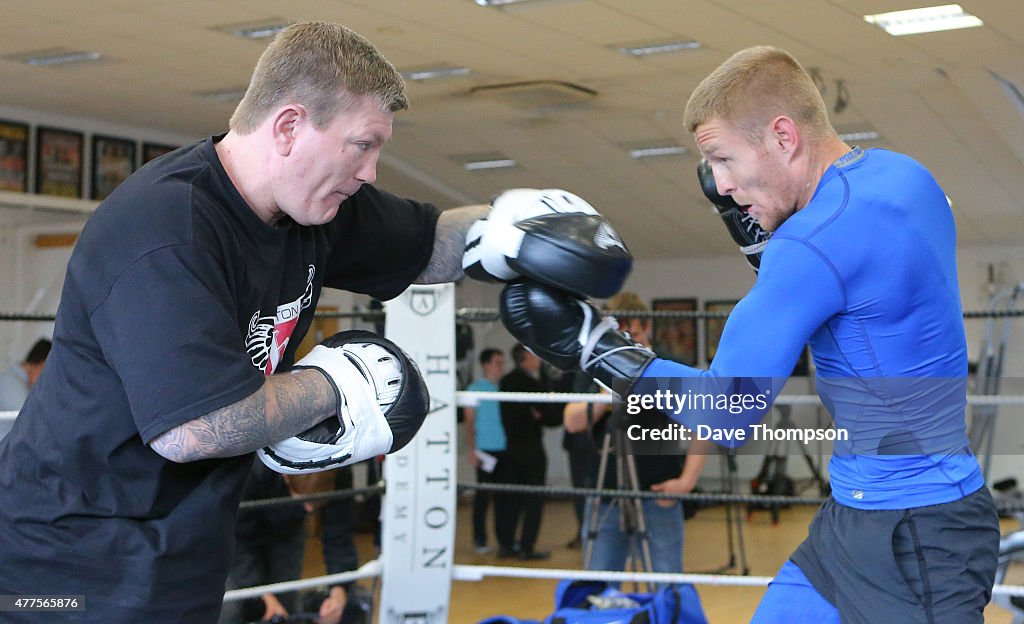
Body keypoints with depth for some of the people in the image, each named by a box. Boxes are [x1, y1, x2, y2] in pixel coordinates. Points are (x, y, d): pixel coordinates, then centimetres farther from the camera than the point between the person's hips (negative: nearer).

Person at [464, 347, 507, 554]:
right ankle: (479, 539, 8)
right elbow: (469, 421, -1)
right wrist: (471, 450, -6)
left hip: (505, 450, 3)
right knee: (483, 495, 1)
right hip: (486, 450, -3)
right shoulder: (475, 389, 0)